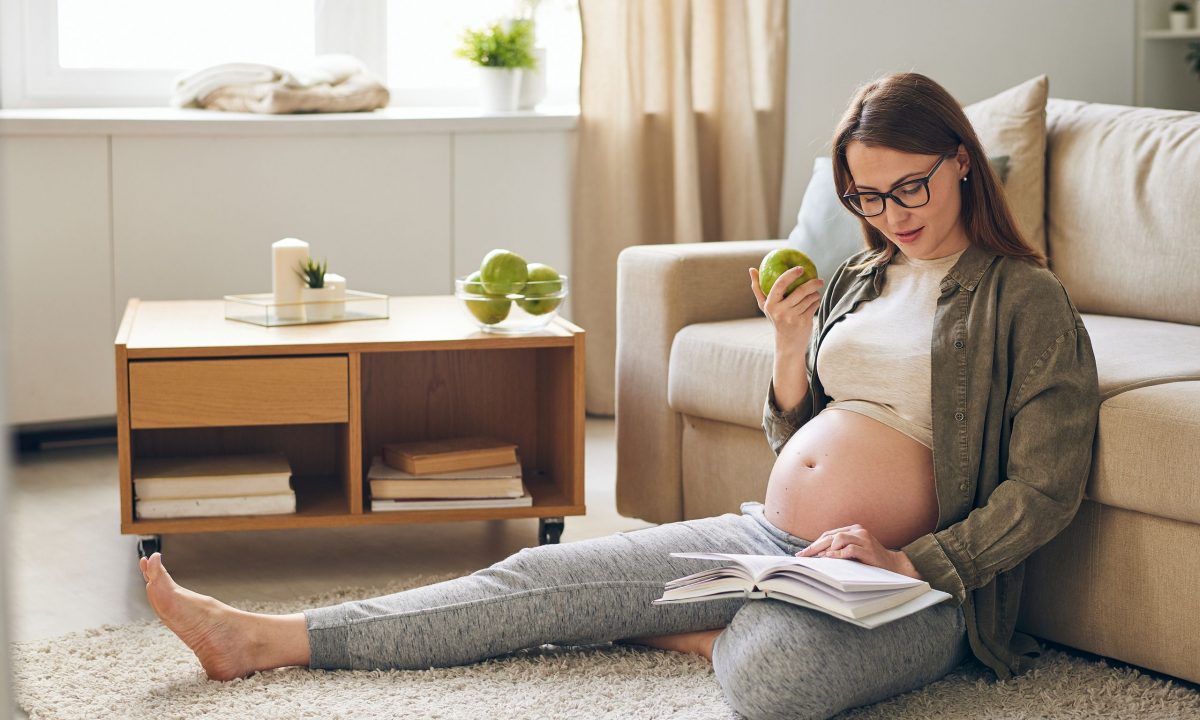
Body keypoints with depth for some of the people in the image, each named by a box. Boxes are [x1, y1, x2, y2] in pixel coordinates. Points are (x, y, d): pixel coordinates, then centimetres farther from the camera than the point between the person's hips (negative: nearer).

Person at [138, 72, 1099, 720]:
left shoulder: (1027, 302, -3)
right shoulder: (859, 279, 17)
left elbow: (1045, 491, -9)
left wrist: (908, 563, -19)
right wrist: (791, 347, 0)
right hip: (774, 539, 6)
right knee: (550, 577, -3)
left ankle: (711, 635, -5)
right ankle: (265, 639, -1)